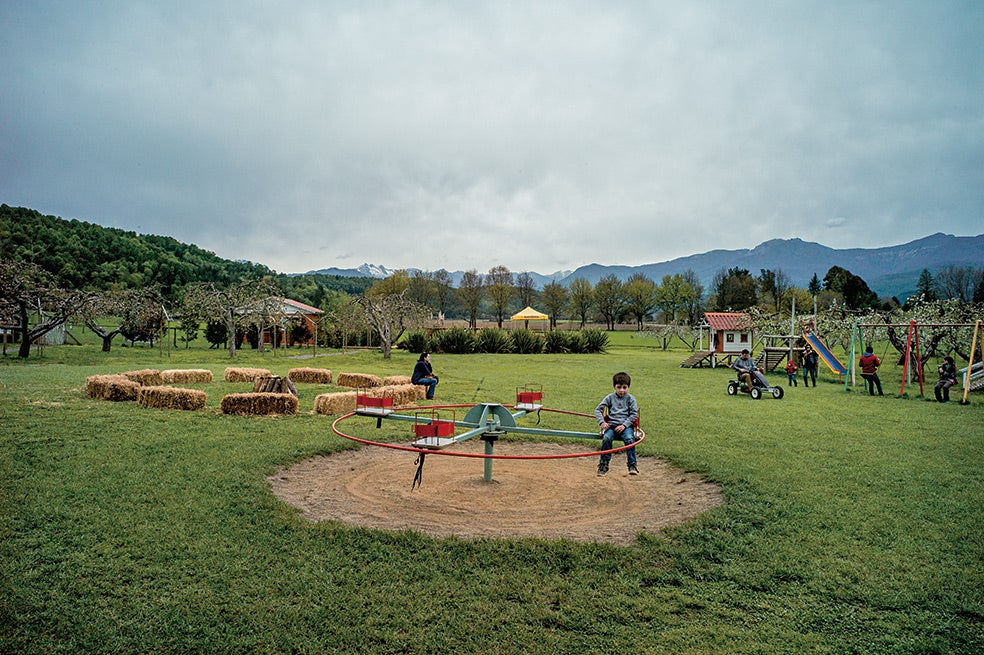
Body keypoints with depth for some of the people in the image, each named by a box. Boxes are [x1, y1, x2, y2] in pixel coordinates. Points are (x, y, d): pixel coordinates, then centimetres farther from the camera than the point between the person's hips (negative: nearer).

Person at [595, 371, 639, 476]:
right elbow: (597, 410, 8)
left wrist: (624, 425, -12)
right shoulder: (610, 398, 10)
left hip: (626, 425, -1)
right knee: (606, 438, -27)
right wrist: (602, 422, -8)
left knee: (629, 439, -30)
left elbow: (634, 414, 1)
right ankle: (604, 464, -17)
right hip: (611, 424, 1)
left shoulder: (630, 399, 7)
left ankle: (632, 465, -20)